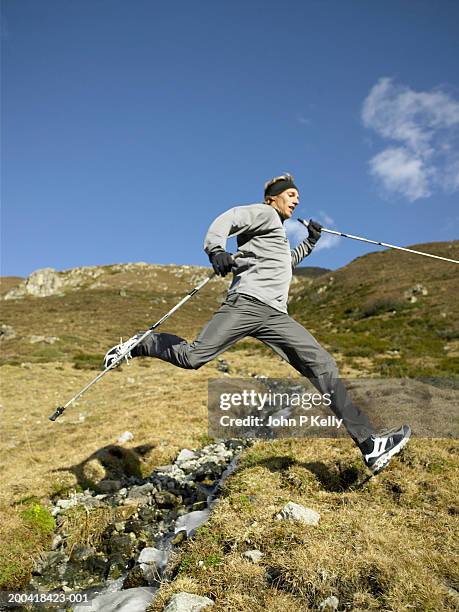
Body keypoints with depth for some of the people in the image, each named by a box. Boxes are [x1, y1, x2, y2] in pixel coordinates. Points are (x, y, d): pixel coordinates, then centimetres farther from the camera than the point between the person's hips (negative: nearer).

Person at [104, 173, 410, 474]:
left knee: (323, 366, -3)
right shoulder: (265, 213, 10)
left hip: (276, 316, 8)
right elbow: (226, 219, -7)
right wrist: (216, 249, -28)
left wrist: (308, 244, 45)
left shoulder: (278, 233, 37)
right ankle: (141, 345, 12)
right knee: (193, 356, -19)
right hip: (247, 302, -8)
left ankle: (369, 444, -3)